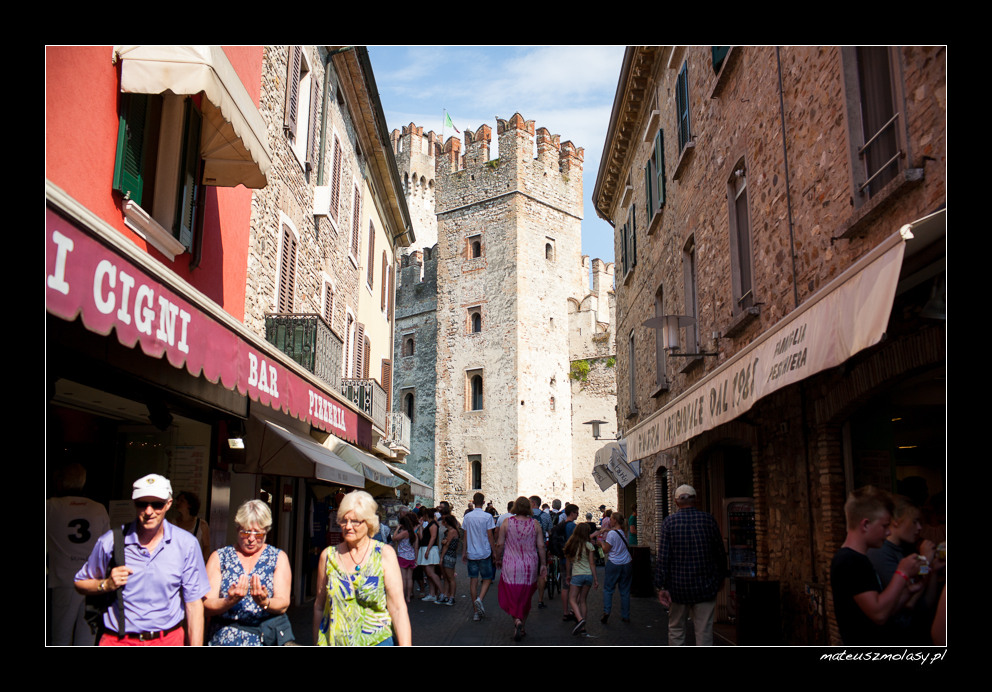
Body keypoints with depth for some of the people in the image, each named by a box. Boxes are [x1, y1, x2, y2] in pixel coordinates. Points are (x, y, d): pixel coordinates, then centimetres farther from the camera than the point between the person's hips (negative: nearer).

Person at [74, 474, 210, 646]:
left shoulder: (186, 544, -4)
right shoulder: (110, 541, -3)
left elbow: (194, 603, -2)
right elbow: (80, 583, 10)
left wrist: (196, 645, -9)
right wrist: (107, 585, -10)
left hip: (168, 639, 0)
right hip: (117, 640, 1)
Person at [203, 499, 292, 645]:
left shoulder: (278, 558, 10)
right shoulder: (218, 557, 11)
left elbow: (283, 605, 1)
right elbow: (207, 606, 1)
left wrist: (264, 602, -19)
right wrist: (230, 601, -18)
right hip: (225, 638, 2)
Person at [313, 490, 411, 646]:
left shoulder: (385, 554, -4)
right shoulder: (328, 555, 2)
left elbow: (398, 608, -8)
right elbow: (319, 606, 11)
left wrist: (405, 645, -15)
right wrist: (317, 644, 11)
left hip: (377, 640, -2)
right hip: (334, 642, 2)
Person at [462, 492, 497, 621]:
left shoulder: (467, 517, 2)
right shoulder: (487, 517, -8)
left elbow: (465, 536, 7)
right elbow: (490, 537, -7)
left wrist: (464, 552, 15)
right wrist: (495, 552, 2)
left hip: (471, 553, 3)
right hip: (484, 553, -3)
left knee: (473, 581, 7)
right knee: (487, 579, 11)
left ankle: (476, 611, 9)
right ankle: (480, 599, -15)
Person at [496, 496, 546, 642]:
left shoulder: (507, 523, -6)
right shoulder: (535, 524, -3)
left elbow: (500, 544, -4)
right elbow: (541, 546, -2)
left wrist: (498, 559, 11)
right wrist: (543, 564, 6)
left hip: (511, 566, -2)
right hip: (530, 567, 2)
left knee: (511, 596, 6)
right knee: (526, 598, 15)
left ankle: (517, 621, -18)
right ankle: (521, 628, 23)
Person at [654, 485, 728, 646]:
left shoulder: (669, 521, -6)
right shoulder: (708, 519, -2)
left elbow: (663, 557, -11)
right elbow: (720, 553, 5)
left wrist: (661, 586, -7)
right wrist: (721, 577, 20)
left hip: (678, 586, 0)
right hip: (705, 585, 1)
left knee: (676, 629, 14)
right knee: (704, 631, 5)